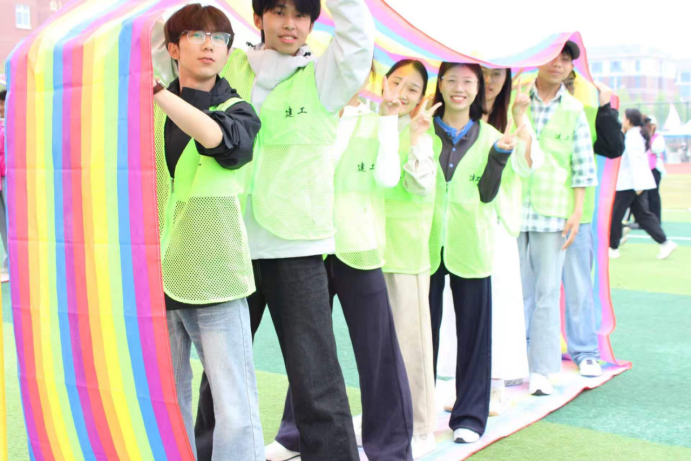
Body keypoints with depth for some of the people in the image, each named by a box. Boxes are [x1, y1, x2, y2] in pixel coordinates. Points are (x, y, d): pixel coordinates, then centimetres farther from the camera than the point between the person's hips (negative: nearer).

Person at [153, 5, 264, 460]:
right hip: (156, 273, 3)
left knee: (236, 409, -5)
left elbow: (216, 136, -20)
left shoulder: (238, 111, 4)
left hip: (214, 276, -2)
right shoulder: (149, 109, 11)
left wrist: (153, 88, -30)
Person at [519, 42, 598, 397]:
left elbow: (582, 166, 8)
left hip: (552, 213, 1)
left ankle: (541, 371, 5)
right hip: (511, 208, -1)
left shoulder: (573, 110, 8)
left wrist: (577, 212, 1)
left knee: (547, 293, 0)